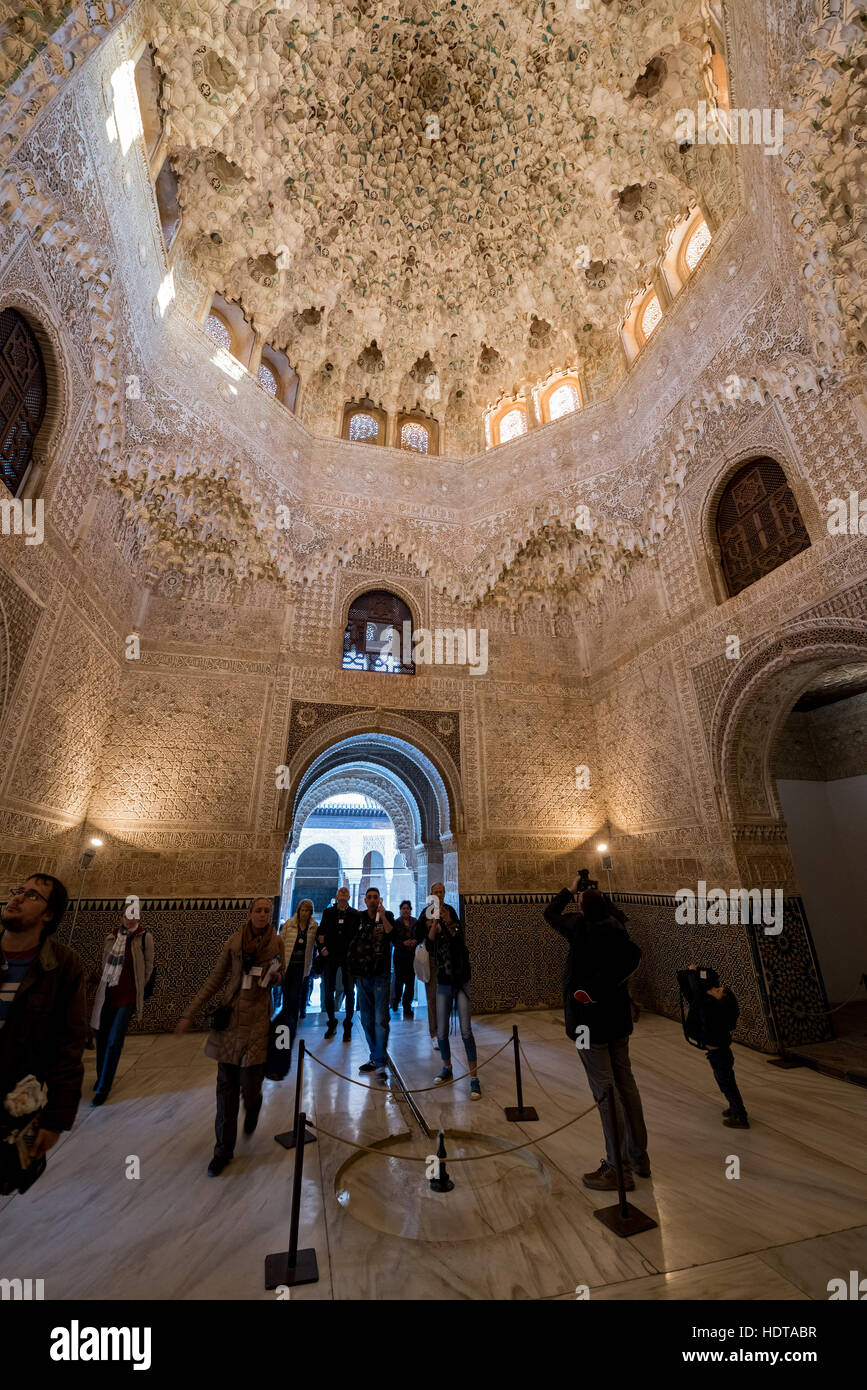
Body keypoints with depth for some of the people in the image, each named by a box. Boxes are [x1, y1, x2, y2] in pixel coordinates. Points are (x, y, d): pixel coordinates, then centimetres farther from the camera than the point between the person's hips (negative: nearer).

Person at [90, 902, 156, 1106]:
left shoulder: (145, 937, -9)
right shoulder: (111, 937, 2)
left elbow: (148, 967, -1)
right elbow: (104, 963, 18)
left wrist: (139, 991, 3)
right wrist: (104, 983, 16)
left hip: (128, 996, -4)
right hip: (107, 993, 5)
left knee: (114, 1041, -6)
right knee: (102, 1037, 15)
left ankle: (103, 1088, 9)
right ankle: (101, 1077, 39)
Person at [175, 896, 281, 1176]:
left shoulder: (277, 944, -4)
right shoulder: (234, 941, -1)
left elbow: (283, 982, 5)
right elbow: (215, 980, 7)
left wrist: (277, 976, -19)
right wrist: (190, 1012, 6)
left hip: (257, 1021, -1)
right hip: (229, 1019, 2)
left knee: (250, 1087, 1)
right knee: (226, 1087, 9)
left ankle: (252, 1107, 38)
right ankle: (224, 1150, 29)